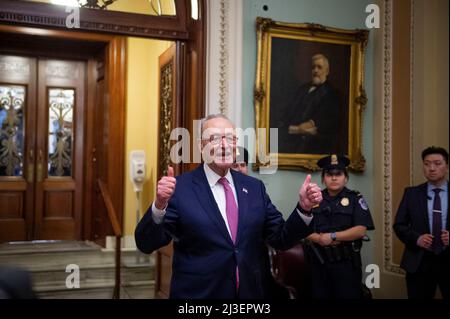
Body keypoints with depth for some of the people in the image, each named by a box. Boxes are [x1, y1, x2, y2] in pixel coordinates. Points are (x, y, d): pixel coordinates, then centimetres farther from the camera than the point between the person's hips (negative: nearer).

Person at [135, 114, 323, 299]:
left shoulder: (254, 187, 3)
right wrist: (160, 204, -31)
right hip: (197, 293, -3)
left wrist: (303, 207, -10)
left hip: (249, 292, 4)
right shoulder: (180, 187, -9)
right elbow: (146, 244, -14)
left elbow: (280, 239, 5)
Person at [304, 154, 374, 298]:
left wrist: (332, 236, -16)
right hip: (319, 262, 3)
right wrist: (319, 239, -17)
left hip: (347, 263, -2)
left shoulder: (355, 199, 0)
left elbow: (360, 230, -11)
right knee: (319, 295, 11)